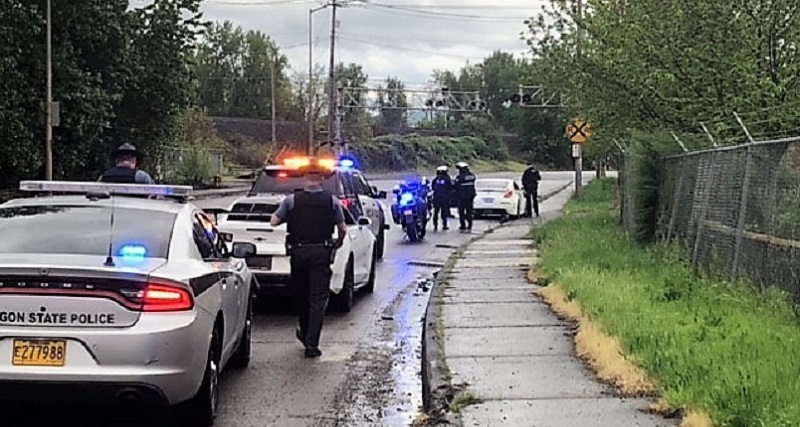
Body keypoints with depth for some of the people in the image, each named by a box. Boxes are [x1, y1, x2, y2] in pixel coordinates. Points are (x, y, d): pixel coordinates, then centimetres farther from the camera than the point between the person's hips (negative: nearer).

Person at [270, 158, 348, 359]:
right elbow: (342, 229, 1)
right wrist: (338, 243, 20)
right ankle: (311, 343, -6)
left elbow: (274, 221, -2)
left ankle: (305, 333, 35)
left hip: (298, 252, 1)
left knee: (301, 295, 19)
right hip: (322, 252, -1)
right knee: (318, 298, 0)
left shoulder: (292, 200, -3)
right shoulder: (332, 201, -3)